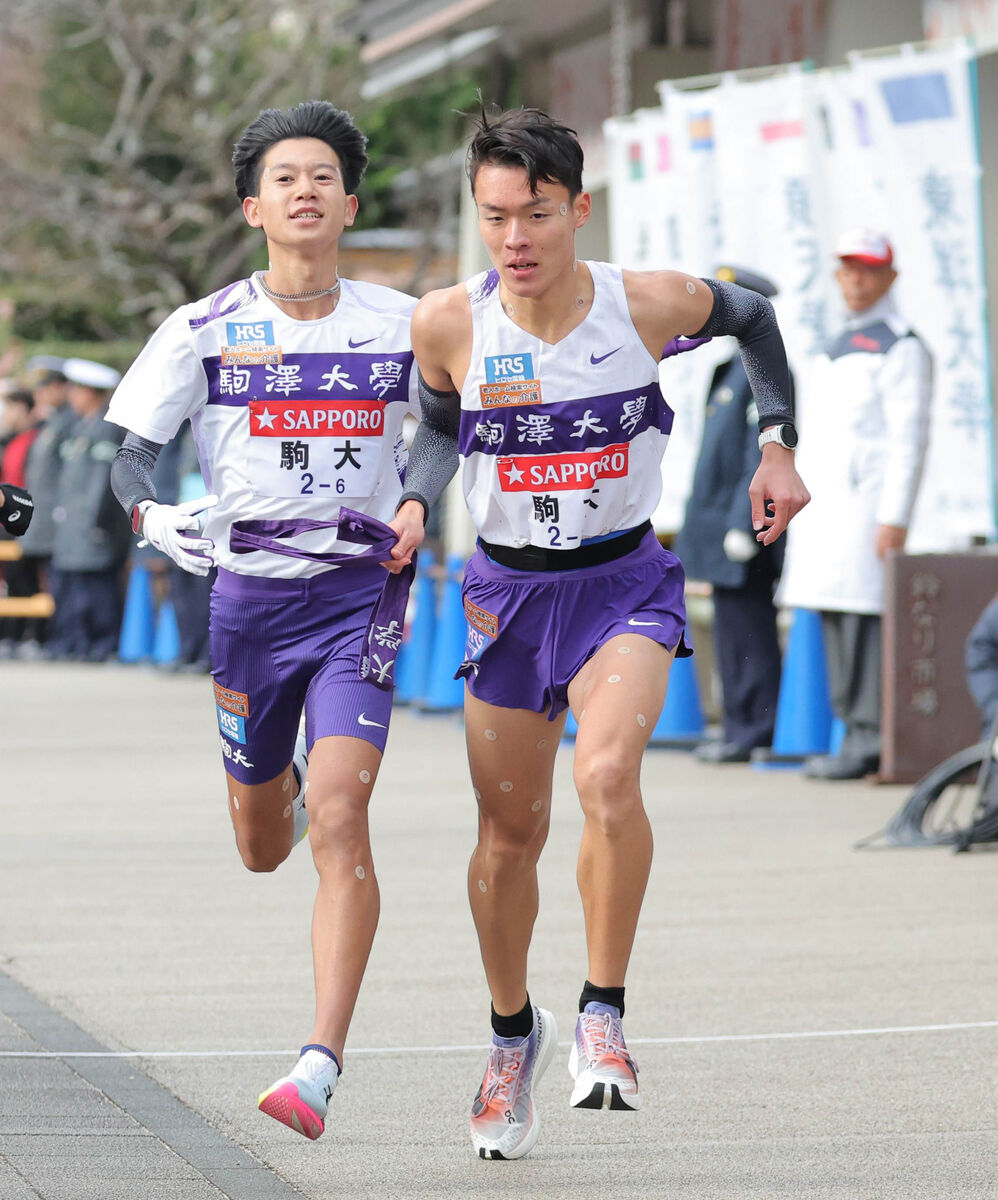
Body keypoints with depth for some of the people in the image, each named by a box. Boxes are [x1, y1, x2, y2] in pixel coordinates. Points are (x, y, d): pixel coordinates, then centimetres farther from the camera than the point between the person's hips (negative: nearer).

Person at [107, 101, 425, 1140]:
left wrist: (419, 507, -3)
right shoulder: (203, 332, -2)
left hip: (360, 594, -1)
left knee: (339, 815, -20)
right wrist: (151, 518, -23)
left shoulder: (401, 325, 1)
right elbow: (128, 454, -2)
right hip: (247, 592, 1)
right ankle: (287, 788, 55)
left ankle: (321, 1065, -22)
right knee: (262, 850, 13)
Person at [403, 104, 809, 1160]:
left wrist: (778, 445, 3)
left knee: (607, 777, -28)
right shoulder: (447, 325, -13)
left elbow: (752, 317, 8)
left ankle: (603, 1016, -12)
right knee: (509, 835, 9)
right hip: (507, 590, 2)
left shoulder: (650, 305, -15)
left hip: (623, 583, -2)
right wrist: (411, 507, -6)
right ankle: (513, 1035, 34)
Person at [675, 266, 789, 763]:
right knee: (733, 634, 11)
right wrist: (707, 522, 21)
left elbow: (763, 456, -19)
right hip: (722, 529, 10)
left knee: (749, 631, -7)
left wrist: (743, 526, -22)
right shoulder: (733, 368, 18)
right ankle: (740, 728, 15)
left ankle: (756, 735, -5)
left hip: (746, 533, -10)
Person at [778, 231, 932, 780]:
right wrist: (798, 509, 20)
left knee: (864, 617, -12)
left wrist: (894, 518, -19)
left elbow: (909, 439, -13)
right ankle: (857, 736, 10)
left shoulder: (902, 348, -7)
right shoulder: (838, 347, 21)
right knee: (836, 618, 6)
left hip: (867, 504, -9)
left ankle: (870, 741, -12)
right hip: (824, 509, 9)